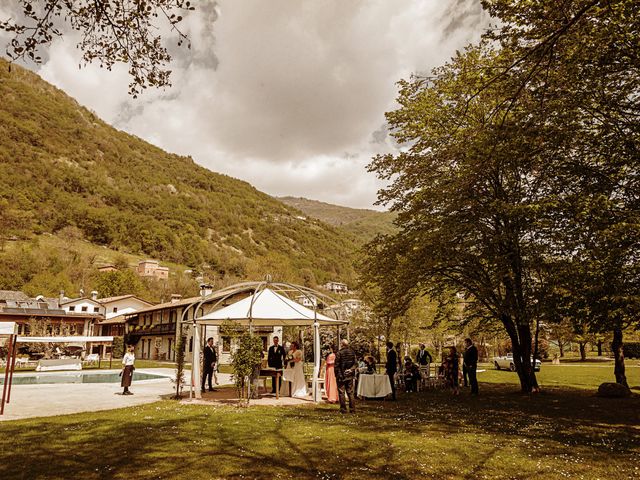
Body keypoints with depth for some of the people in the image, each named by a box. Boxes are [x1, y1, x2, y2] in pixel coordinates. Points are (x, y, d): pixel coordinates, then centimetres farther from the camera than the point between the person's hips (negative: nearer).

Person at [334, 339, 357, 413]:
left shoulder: (339, 353, -11)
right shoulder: (352, 352, 3)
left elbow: (337, 365, -9)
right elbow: (356, 364, 4)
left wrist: (337, 375, -2)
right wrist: (351, 370, 3)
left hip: (341, 376, -5)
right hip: (350, 376, 5)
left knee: (341, 393, 3)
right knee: (350, 392, 11)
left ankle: (343, 409, 3)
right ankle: (352, 409, 11)